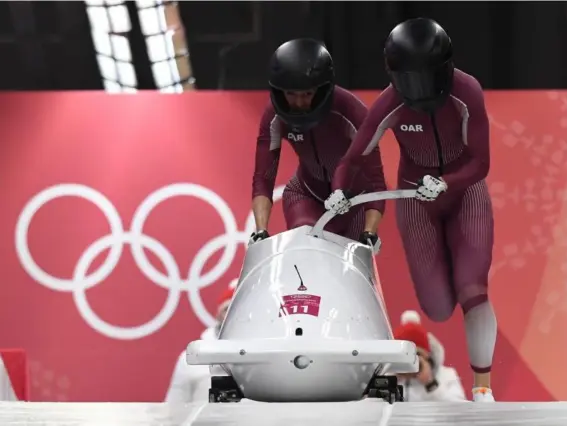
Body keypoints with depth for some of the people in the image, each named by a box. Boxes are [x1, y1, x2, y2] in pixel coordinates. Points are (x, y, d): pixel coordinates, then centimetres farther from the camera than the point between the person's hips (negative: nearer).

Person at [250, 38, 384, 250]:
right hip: (308, 196, 1)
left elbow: (374, 177, -32)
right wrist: (260, 231, -36)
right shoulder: (275, 117, -23)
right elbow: (263, 179, -22)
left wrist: (369, 234, -42)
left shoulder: (351, 111, -32)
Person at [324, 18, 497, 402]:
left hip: (466, 193, -1)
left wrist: (445, 183, -39)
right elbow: (354, 157, -15)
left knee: (473, 290, -18)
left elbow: (481, 164, -22)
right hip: (418, 200, 1)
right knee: (439, 310, -1)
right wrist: (339, 191, -34)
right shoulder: (390, 105, -24)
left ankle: (483, 389, -4)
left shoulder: (466, 93, -26)